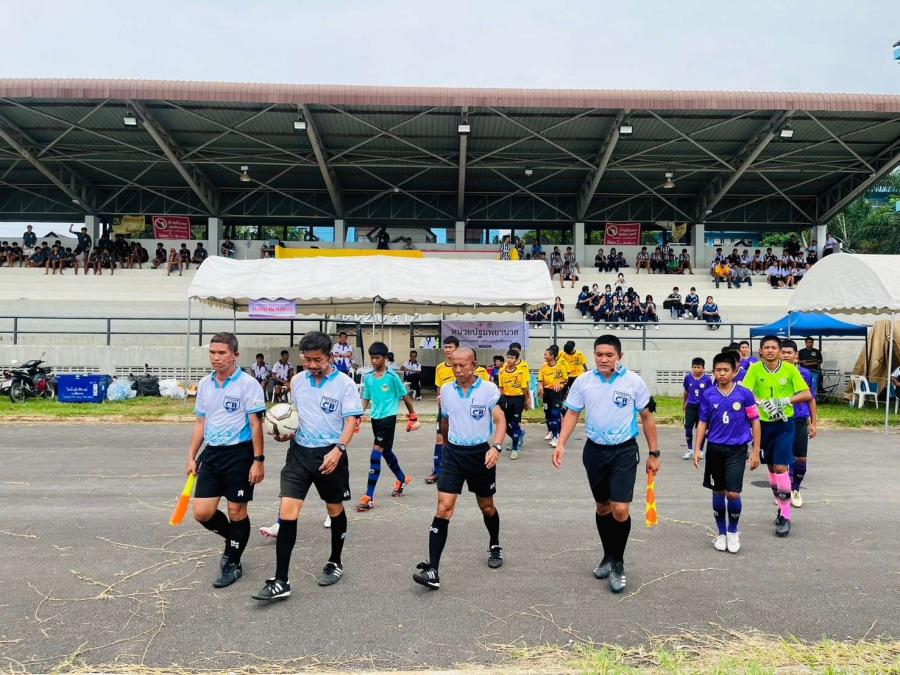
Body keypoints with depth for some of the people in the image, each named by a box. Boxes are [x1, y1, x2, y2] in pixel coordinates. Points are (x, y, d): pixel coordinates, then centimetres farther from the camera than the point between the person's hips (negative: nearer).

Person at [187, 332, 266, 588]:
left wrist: (258, 461, -13)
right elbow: (200, 423, 16)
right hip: (211, 453, 6)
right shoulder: (204, 384, 9)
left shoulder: (248, 384, -10)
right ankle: (232, 537, 31)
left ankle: (233, 564, 22)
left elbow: (256, 424, -11)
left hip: (239, 453, -5)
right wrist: (191, 456, 14)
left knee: (236, 511, 3)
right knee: (202, 512, 2)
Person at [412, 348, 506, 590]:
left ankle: (494, 546, 44)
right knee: (443, 508, -9)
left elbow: (500, 421, -11)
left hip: (481, 453, -2)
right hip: (454, 454, 2)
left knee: (487, 507, 15)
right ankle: (432, 570, -10)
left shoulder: (489, 389, -9)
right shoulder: (446, 390, 3)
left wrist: (496, 447, -27)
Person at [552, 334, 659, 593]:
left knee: (620, 509, -11)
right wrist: (561, 444, -10)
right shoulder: (583, 381, -3)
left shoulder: (633, 381, -8)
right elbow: (572, 413, 3)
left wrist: (654, 454, 4)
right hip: (595, 450, 3)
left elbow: (646, 417, 1)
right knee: (602, 506, 15)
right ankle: (608, 556, 35)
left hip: (624, 451, -3)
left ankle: (617, 563, 11)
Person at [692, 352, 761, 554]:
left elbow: (755, 422, 0)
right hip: (714, 448, 2)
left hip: (737, 450, -2)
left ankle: (733, 531, 19)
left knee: (733, 494, -6)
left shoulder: (744, 394, -5)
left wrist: (756, 452, -1)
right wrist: (697, 449, 2)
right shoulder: (708, 395, 0)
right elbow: (703, 423, 7)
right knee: (718, 492, 10)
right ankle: (721, 533, 25)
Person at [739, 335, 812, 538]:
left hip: (785, 424, -2)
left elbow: (806, 394, -8)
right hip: (764, 423, 3)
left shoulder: (790, 369, -7)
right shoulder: (755, 369, -5)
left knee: (780, 467, -10)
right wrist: (762, 404, -29)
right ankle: (782, 506, 33)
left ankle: (786, 517, 0)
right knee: (771, 467, 13)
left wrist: (784, 401, -21)